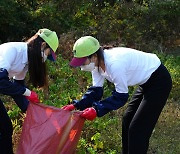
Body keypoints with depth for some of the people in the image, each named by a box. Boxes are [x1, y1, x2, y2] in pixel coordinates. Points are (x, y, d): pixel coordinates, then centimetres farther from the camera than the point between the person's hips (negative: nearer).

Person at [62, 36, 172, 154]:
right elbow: (95, 91, -2)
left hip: (159, 81, -10)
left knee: (138, 128, -9)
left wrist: (97, 110, -32)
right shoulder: (97, 63, -6)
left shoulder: (114, 64, -34)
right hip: (146, 82, 10)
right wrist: (76, 105, -14)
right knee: (127, 121, 15)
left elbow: (121, 96, -27)